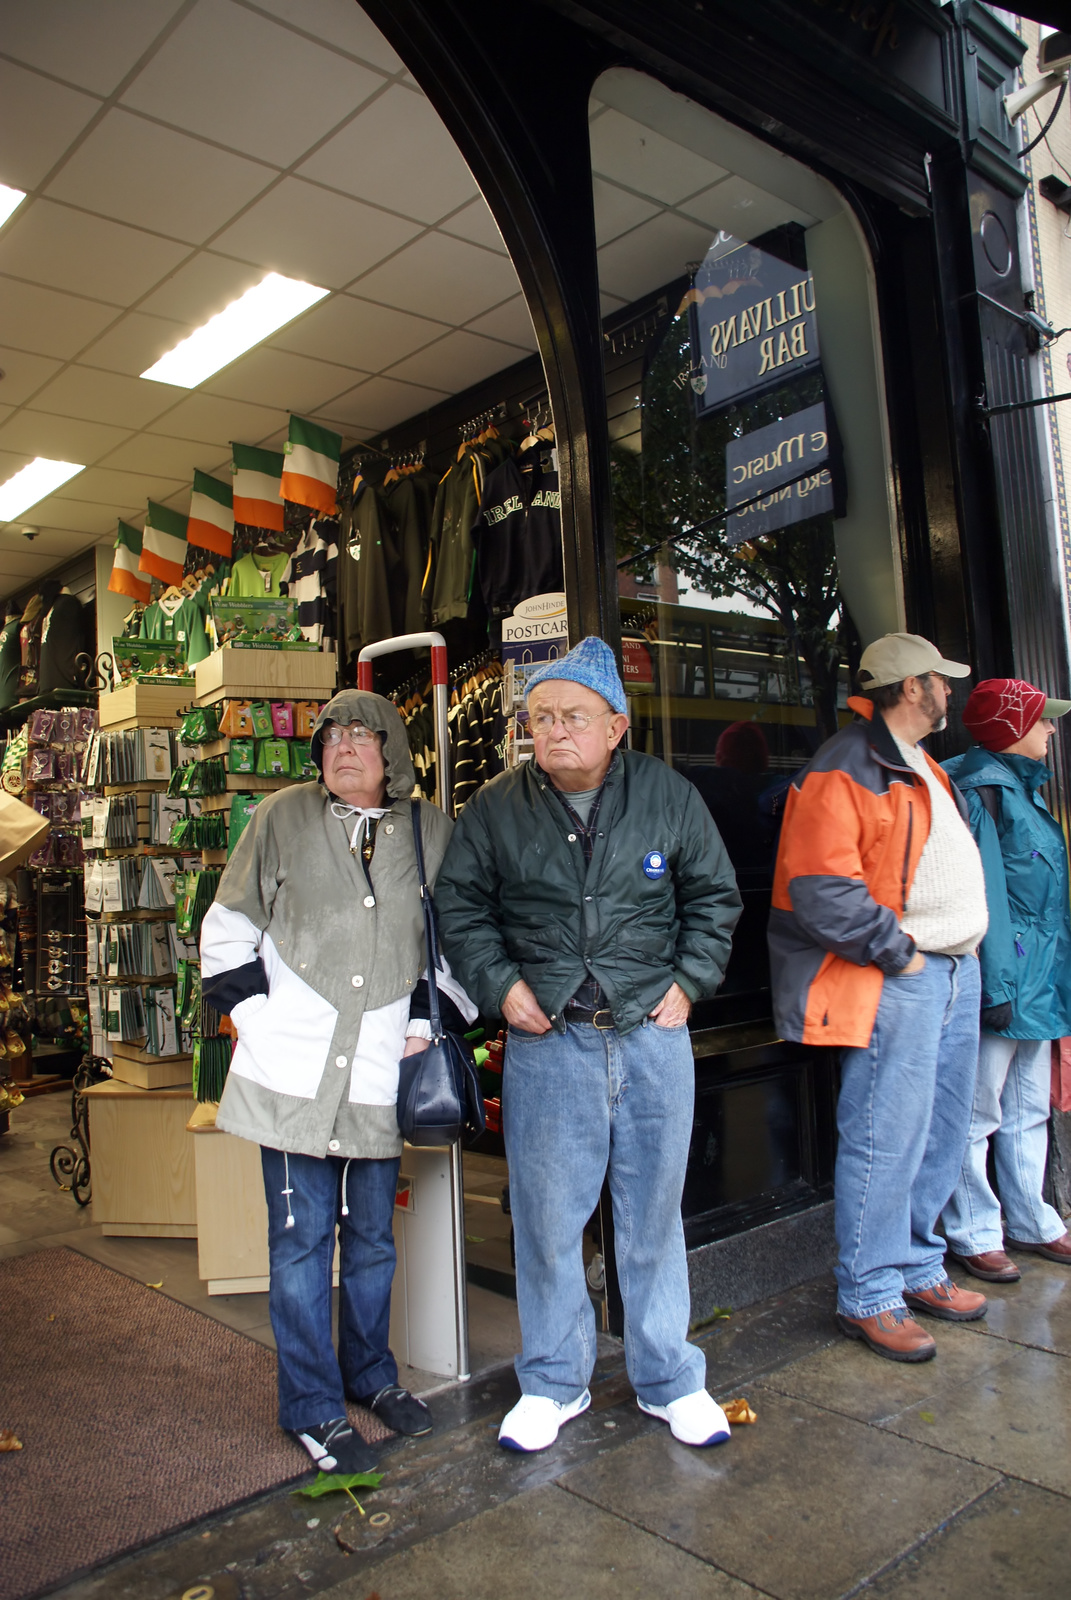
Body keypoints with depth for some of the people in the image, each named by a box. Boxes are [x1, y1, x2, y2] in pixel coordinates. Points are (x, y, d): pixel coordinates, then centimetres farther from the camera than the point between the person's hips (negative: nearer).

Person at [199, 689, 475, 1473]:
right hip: (294, 1068, -2)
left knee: (373, 1236, 17)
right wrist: (253, 1010, -2)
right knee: (302, 1238, 6)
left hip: (381, 1074, 2)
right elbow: (229, 924, 6)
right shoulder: (283, 818, 0)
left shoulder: (432, 831, 4)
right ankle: (312, 1406, 23)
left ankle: (371, 1374, 38)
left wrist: (428, 1019, 5)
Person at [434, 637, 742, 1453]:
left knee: (655, 1213, 14)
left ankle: (669, 1379, 33)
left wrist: (688, 981, 1)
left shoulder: (668, 795, 0)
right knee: (546, 1217, 9)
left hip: (653, 1034, 1)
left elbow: (716, 895, 10)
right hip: (547, 1042, 0)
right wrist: (500, 985, -3)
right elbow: (460, 903, 8)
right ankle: (553, 1382, 31)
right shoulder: (496, 807, -2)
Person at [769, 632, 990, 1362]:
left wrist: (963, 953, 15)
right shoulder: (844, 770, -14)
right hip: (894, 981, -10)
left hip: (954, 971, 10)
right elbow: (820, 889, -22)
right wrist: (898, 951, -16)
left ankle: (917, 1268, 32)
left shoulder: (923, 769, 19)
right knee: (886, 1140, -4)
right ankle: (869, 1297, 11)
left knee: (941, 1136, 17)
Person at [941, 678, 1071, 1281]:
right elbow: (983, 891, -19)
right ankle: (973, 1235, 12)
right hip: (1005, 975, -10)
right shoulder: (984, 787, -13)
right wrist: (996, 984, -22)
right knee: (979, 1112, 0)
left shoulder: (1020, 786, 17)